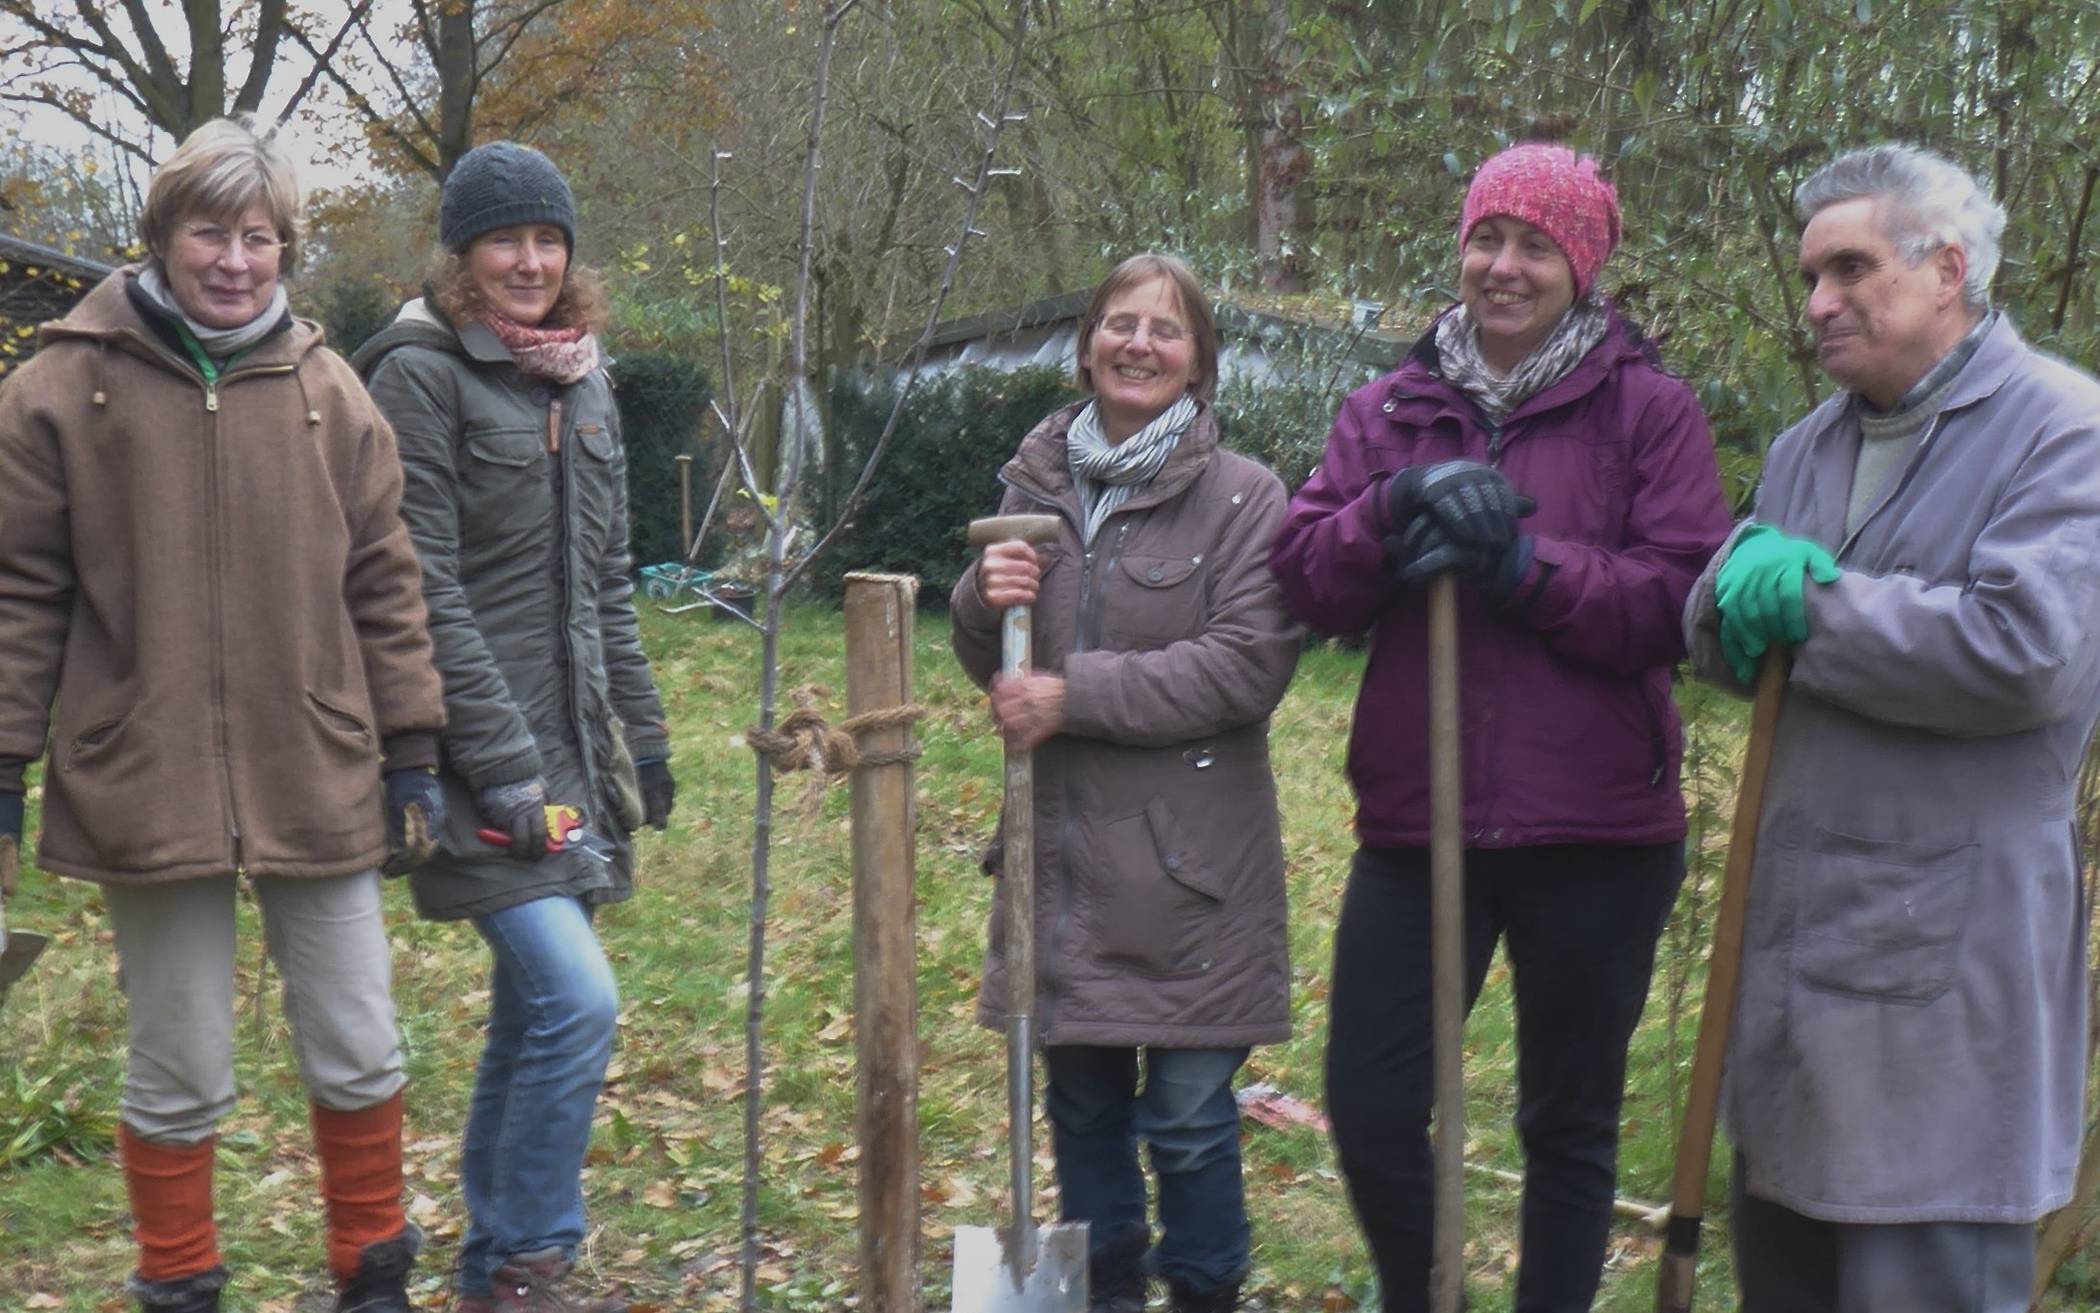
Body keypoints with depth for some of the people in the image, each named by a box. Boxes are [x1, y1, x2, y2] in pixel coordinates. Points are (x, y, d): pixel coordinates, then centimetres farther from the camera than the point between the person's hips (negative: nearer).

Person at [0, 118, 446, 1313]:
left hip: (320, 787, 2)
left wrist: (412, 753, 7)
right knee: (179, 1081, 9)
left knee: (361, 1059, 10)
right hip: (148, 793, -2)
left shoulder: (327, 391, 5)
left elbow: (385, 584, 8)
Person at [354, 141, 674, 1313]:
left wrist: (644, 734, 17)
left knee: (533, 1011, 13)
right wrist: (500, 762, -18)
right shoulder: (422, 372, -8)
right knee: (577, 1002, -15)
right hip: (487, 756, -8)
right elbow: (424, 591, -14)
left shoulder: (583, 379, 14)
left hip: (576, 752, 8)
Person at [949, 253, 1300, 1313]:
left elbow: (1250, 665, -16)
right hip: (1062, 854, 5)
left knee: (1188, 1116, 3)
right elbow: (992, 668, 15)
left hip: (1190, 862, -4)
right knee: (1081, 1097, 15)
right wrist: (985, 603, -8)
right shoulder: (1035, 483, 9)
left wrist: (1079, 696, -18)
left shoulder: (1243, 498, -6)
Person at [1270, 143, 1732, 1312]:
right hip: (1416, 821, 3)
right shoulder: (1389, 409, 8)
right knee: (1370, 1109, 6)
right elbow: (1307, 580, 0)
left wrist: (1525, 567, -19)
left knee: (1571, 1122, 14)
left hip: (1595, 832, -2)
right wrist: (1395, 509, -17)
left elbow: (1679, 601, -11)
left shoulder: (1649, 410, -2)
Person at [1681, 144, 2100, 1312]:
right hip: (1796, 931, 8)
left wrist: (1806, 603, -13)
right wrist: (1746, 573, -13)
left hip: (1950, 952, -7)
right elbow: (1718, 644, 11)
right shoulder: (1808, 449, 14)